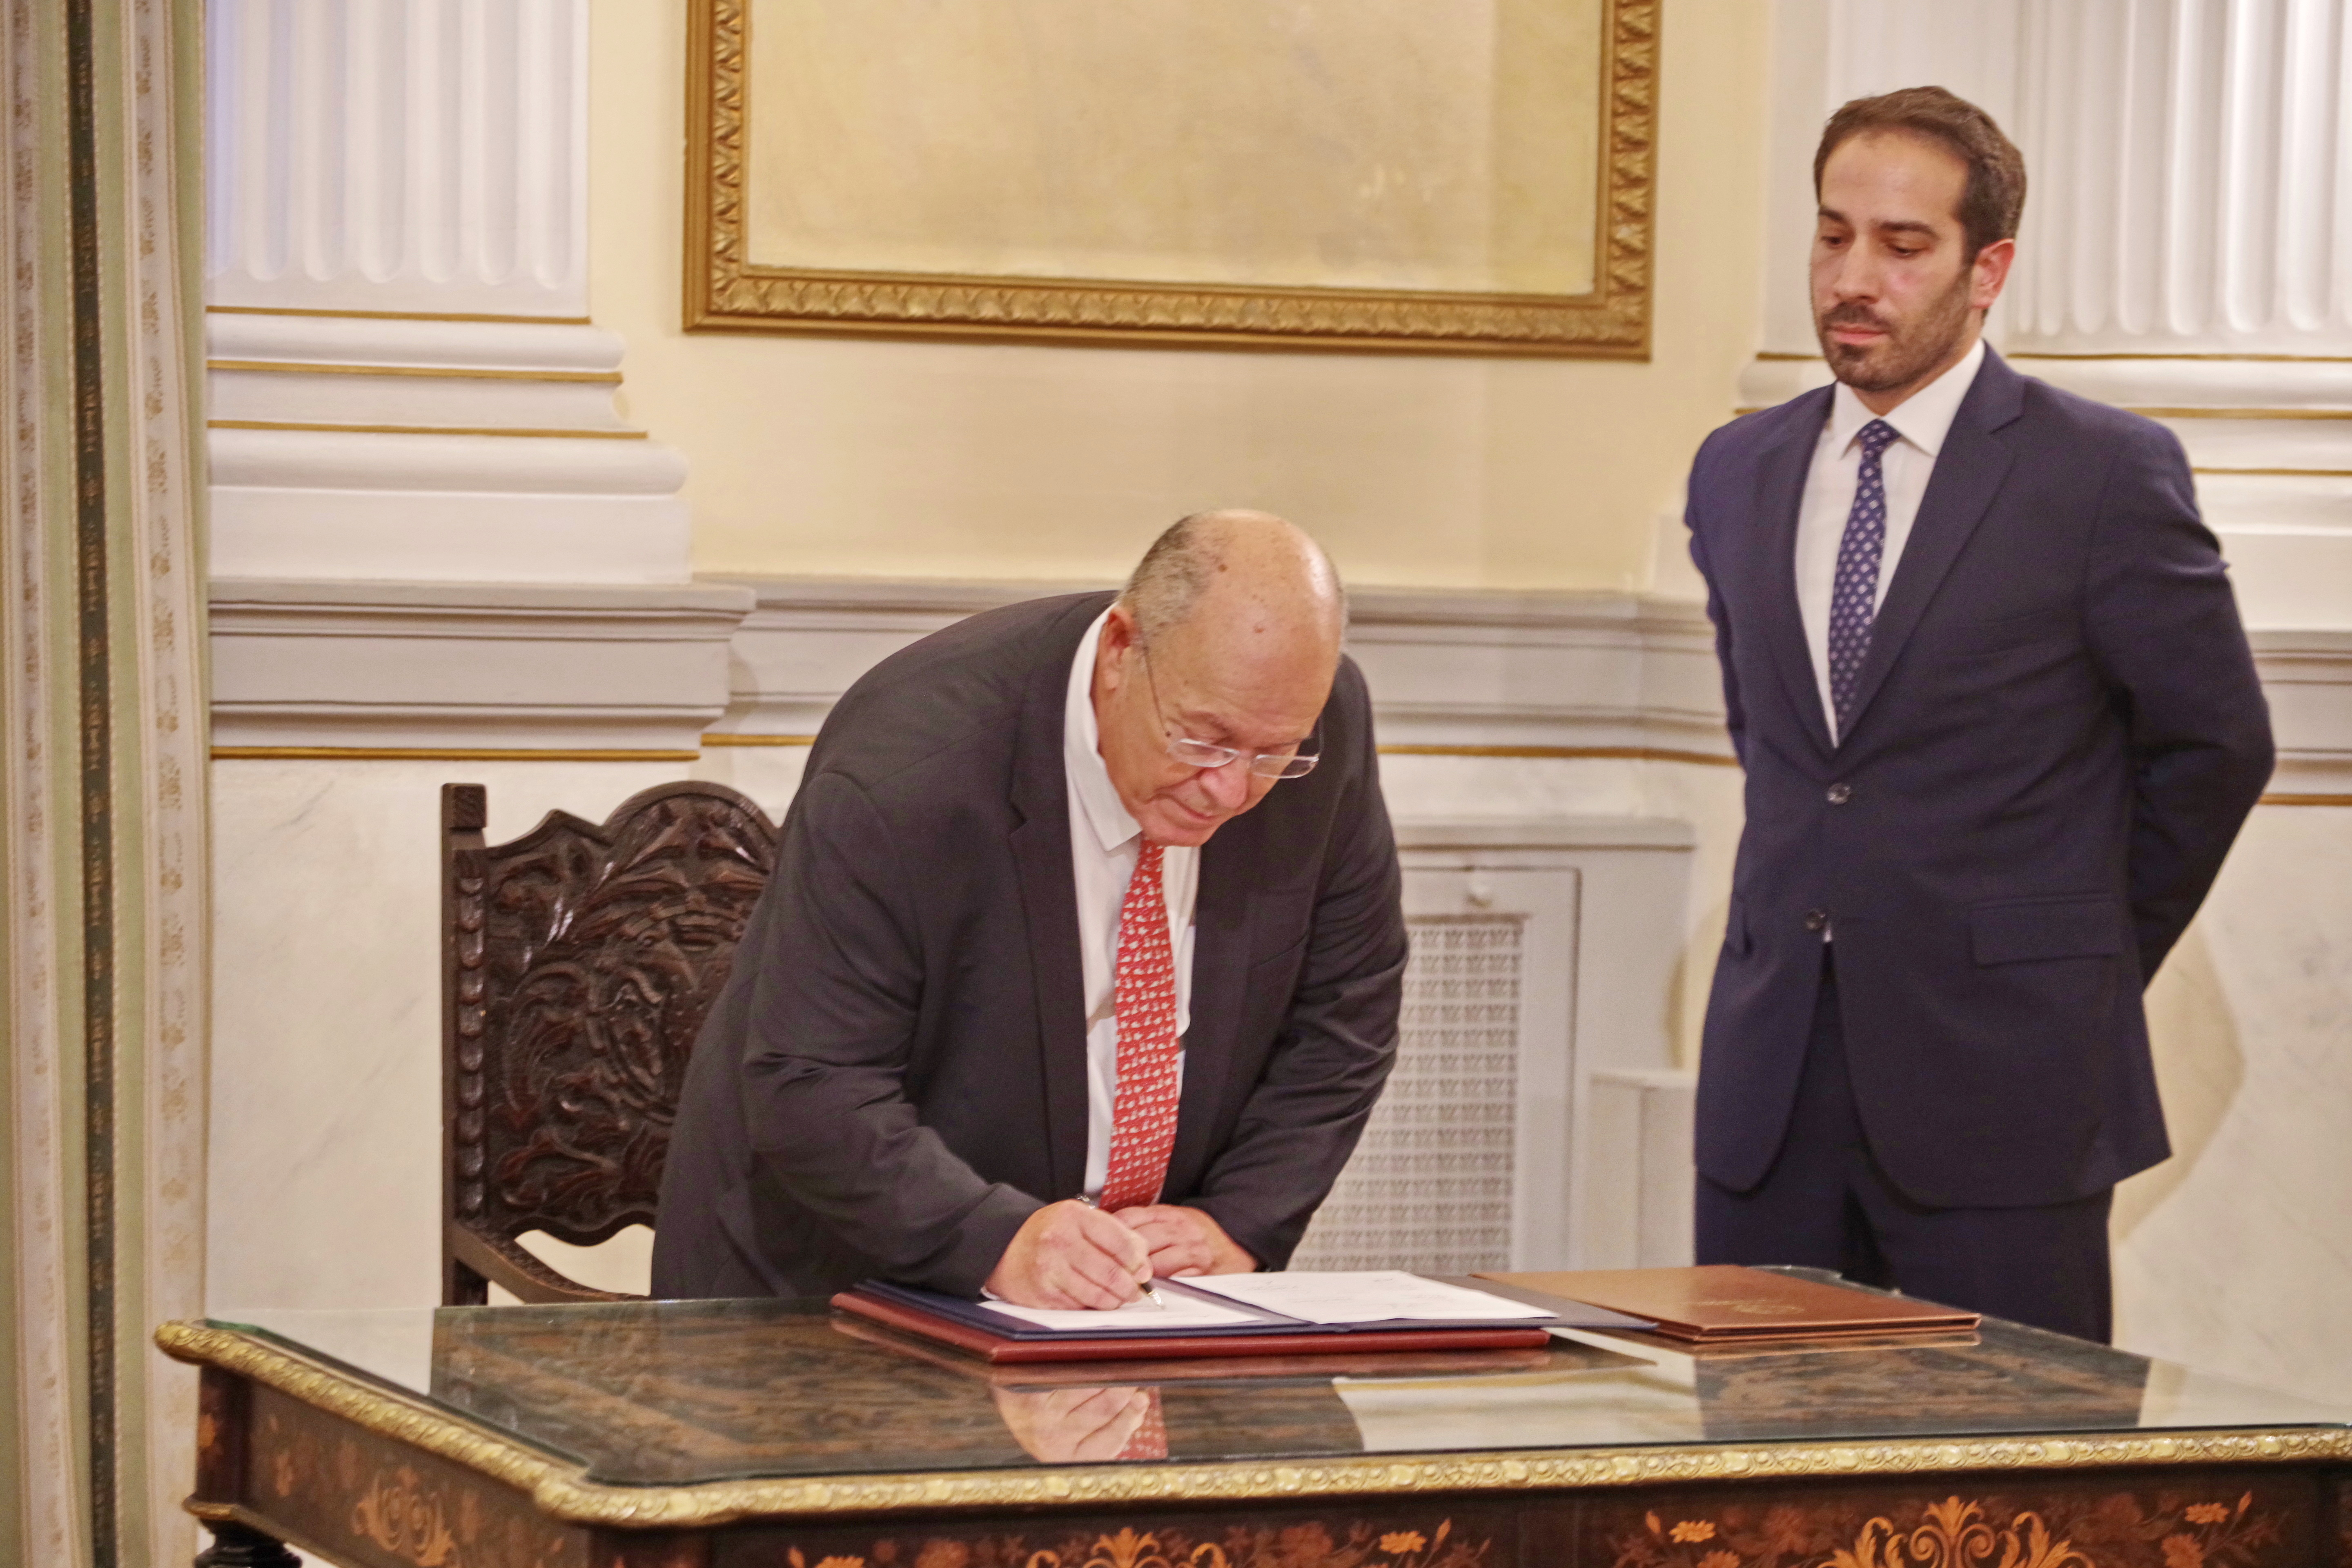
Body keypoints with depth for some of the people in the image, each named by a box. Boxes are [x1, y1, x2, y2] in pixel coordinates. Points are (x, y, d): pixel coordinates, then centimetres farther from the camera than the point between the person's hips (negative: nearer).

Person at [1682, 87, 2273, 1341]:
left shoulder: (2104, 473, -6)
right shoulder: (1737, 473, 11)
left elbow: (2216, 745, 1)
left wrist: (2089, 955, 8)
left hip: (1999, 1085, -5)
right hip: (1771, 1086, 5)